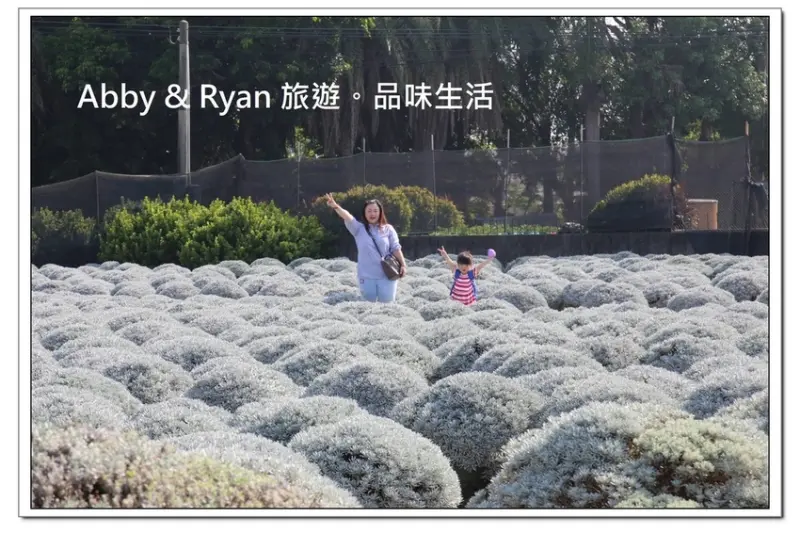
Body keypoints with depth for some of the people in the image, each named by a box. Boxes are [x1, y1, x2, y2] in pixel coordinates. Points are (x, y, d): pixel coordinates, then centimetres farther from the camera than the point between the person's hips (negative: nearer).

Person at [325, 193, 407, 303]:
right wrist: (335, 207, -33)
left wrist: (403, 265, -8)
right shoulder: (359, 229, 0)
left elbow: (395, 248, 2)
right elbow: (347, 218, -16)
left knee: (386, 303, 5)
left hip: (386, 275, -1)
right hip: (366, 276, 1)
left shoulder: (388, 229, 2)